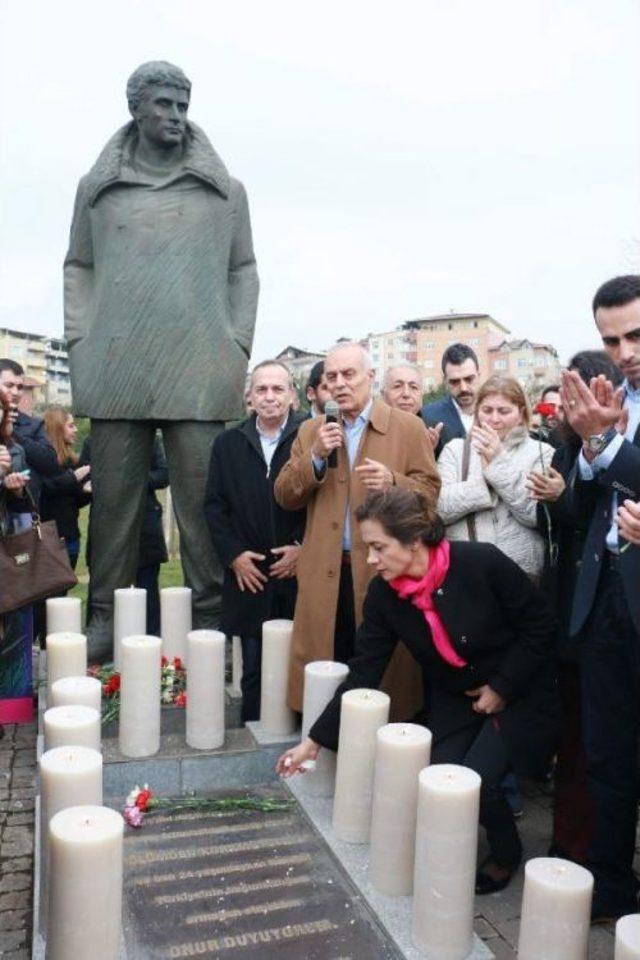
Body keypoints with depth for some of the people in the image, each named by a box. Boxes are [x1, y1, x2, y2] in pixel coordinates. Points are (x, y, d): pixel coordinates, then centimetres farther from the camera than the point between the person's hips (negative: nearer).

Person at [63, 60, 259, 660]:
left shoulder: (224, 190, 14)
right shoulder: (97, 187, 16)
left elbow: (243, 270, 13)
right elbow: (78, 266, 17)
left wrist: (238, 344, 1)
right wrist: (79, 338, 4)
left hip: (199, 370, -1)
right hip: (113, 370, 1)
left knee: (203, 497, -3)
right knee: (114, 494, 3)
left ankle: (209, 621, 5)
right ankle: (106, 618, 12)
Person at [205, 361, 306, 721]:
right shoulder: (228, 443, 10)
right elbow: (214, 504, 9)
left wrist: (304, 548, -10)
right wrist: (233, 554, -1)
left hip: (301, 574, -3)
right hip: (250, 577, 3)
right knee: (254, 671, 11)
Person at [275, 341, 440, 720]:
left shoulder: (409, 427, 3)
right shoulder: (311, 431, 12)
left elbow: (430, 490, -1)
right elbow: (285, 497, 7)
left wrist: (392, 481, -20)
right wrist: (316, 457, -9)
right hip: (325, 574, 3)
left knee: (382, 668, 5)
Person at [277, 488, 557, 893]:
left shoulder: (482, 563, -28)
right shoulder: (383, 594, -15)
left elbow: (539, 626, -15)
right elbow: (362, 674, -10)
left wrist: (501, 687, -15)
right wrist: (314, 741, -10)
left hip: (517, 693, -4)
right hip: (454, 699, 4)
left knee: (475, 779, -18)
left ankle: (506, 854, 15)